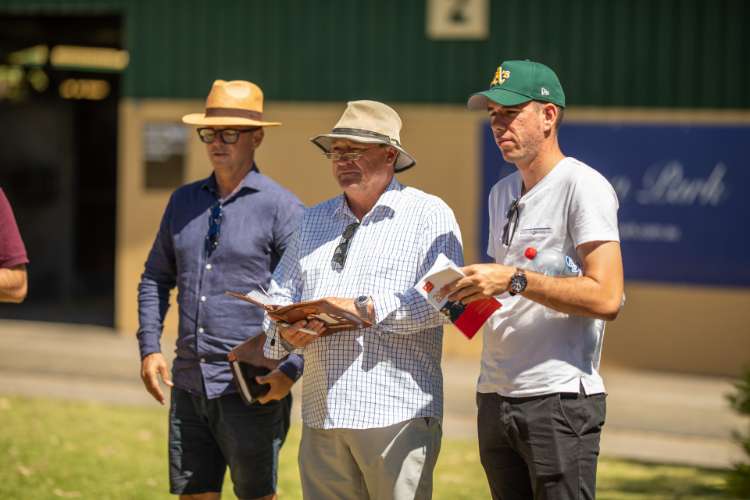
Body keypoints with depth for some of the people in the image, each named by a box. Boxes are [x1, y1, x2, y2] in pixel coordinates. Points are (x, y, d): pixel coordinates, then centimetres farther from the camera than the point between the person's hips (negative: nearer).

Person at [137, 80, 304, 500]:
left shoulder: (281, 209, -6)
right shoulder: (184, 201, 12)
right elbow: (156, 278, 20)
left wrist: (292, 370, -16)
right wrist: (149, 348, 8)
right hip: (190, 385, 6)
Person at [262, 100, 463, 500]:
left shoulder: (428, 215, 1)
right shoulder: (313, 221, 22)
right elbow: (281, 293, 18)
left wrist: (365, 309, -18)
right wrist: (286, 330, -5)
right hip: (321, 414, 6)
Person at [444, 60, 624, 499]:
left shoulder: (583, 186, -9)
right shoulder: (502, 193, 19)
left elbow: (606, 298, -19)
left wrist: (514, 279, -20)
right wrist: (467, 296, 7)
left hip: (561, 400, -8)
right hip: (495, 397, 8)